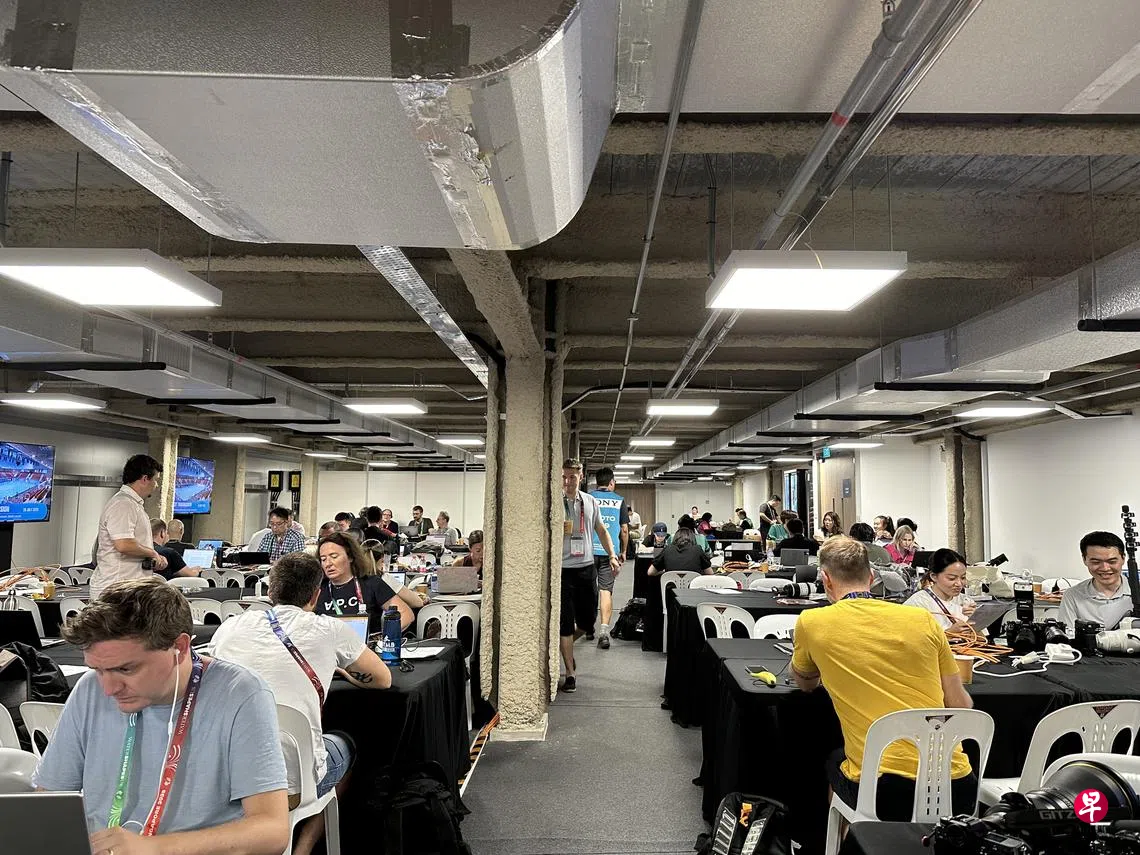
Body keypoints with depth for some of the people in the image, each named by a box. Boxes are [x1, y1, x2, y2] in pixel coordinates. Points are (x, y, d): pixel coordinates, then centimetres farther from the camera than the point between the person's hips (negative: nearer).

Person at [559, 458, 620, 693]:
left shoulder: (590, 502, 8)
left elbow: (601, 530, 17)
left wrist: (612, 555, 9)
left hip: (586, 568, 4)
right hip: (562, 569, -4)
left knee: (587, 621, 10)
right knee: (565, 622, -1)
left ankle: (564, 646, 39)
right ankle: (570, 673, 9)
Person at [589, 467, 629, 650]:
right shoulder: (619, 501, 4)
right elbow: (624, 529, 6)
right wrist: (623, 552, 17)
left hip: (589, 550, 0)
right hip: (610, 552, 0)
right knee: (606, 590, -1)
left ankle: (589, 627, 25)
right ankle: (604, 630, -13)